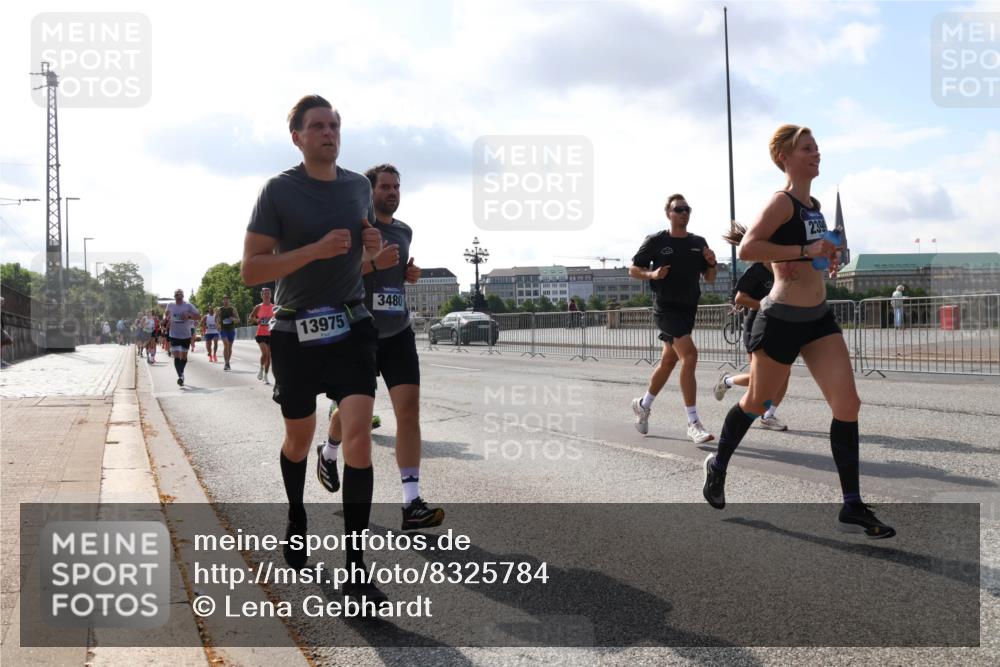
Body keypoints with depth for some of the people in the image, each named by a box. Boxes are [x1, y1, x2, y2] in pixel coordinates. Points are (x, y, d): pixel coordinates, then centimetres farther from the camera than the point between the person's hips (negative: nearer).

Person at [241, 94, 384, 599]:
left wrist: (372, 248, 0)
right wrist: (316, 250, -22)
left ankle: (355, 569, -11)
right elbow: (250, 270, -12)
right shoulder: (279, 191, -7)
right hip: (296, 333, -2)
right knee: (299, 439, 14)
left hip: (351, 328, 2)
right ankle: (296, 519, 45)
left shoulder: (359, 186, 7)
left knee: (358, 435, -14)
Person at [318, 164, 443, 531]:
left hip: (398, 333, 4)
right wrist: (374, 263, -25)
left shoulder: (404, 231, 12)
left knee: (409, 410, -10)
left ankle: (412, 504, -12)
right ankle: (327, 454, 47)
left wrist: (411, 273, 7)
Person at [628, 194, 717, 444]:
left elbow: (709, 279, 11)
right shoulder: (655, 241, -6)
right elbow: (633, 269, 1)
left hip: (688, 308, 6)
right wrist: (652, 274, -17)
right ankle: (693, 424, -19)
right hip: (666, 308, -6)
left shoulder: (699, 243, 6)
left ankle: (643, 404, 38)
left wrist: (711, 263, -9)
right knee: (690, 355, -21)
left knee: (668, 361, 16)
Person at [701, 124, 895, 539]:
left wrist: (826, 258, 9)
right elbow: (747, 249, -26)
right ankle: (718, 465, 38)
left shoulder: (813, 205, 12)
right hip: (783, 319, -7)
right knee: (757, 403, 11)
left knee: (848, 405, -4)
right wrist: (805, 250, -26)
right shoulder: (782, 202, -14)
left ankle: (852, 508, 2)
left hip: (819, 317, 7)